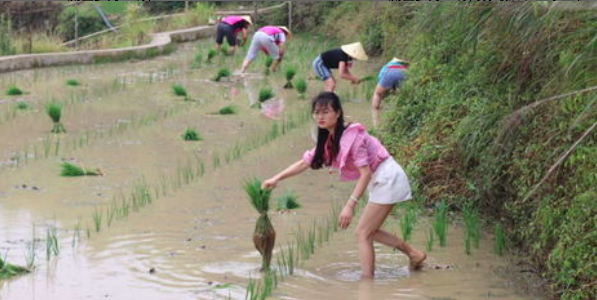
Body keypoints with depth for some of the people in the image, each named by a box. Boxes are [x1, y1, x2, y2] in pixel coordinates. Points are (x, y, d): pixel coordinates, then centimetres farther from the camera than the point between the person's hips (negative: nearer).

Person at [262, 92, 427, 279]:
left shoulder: (351, 136, -23)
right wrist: (276, 179, -2)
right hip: (379, 182, 9)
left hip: (387, 179, -9)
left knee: (362, 233, -9)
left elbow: (365, 173, -25)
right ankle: (414, 254, 27)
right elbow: (304, 163, 8)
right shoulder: (329, 140, 4)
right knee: (369, 231, 17)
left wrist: (350, 205, -30)